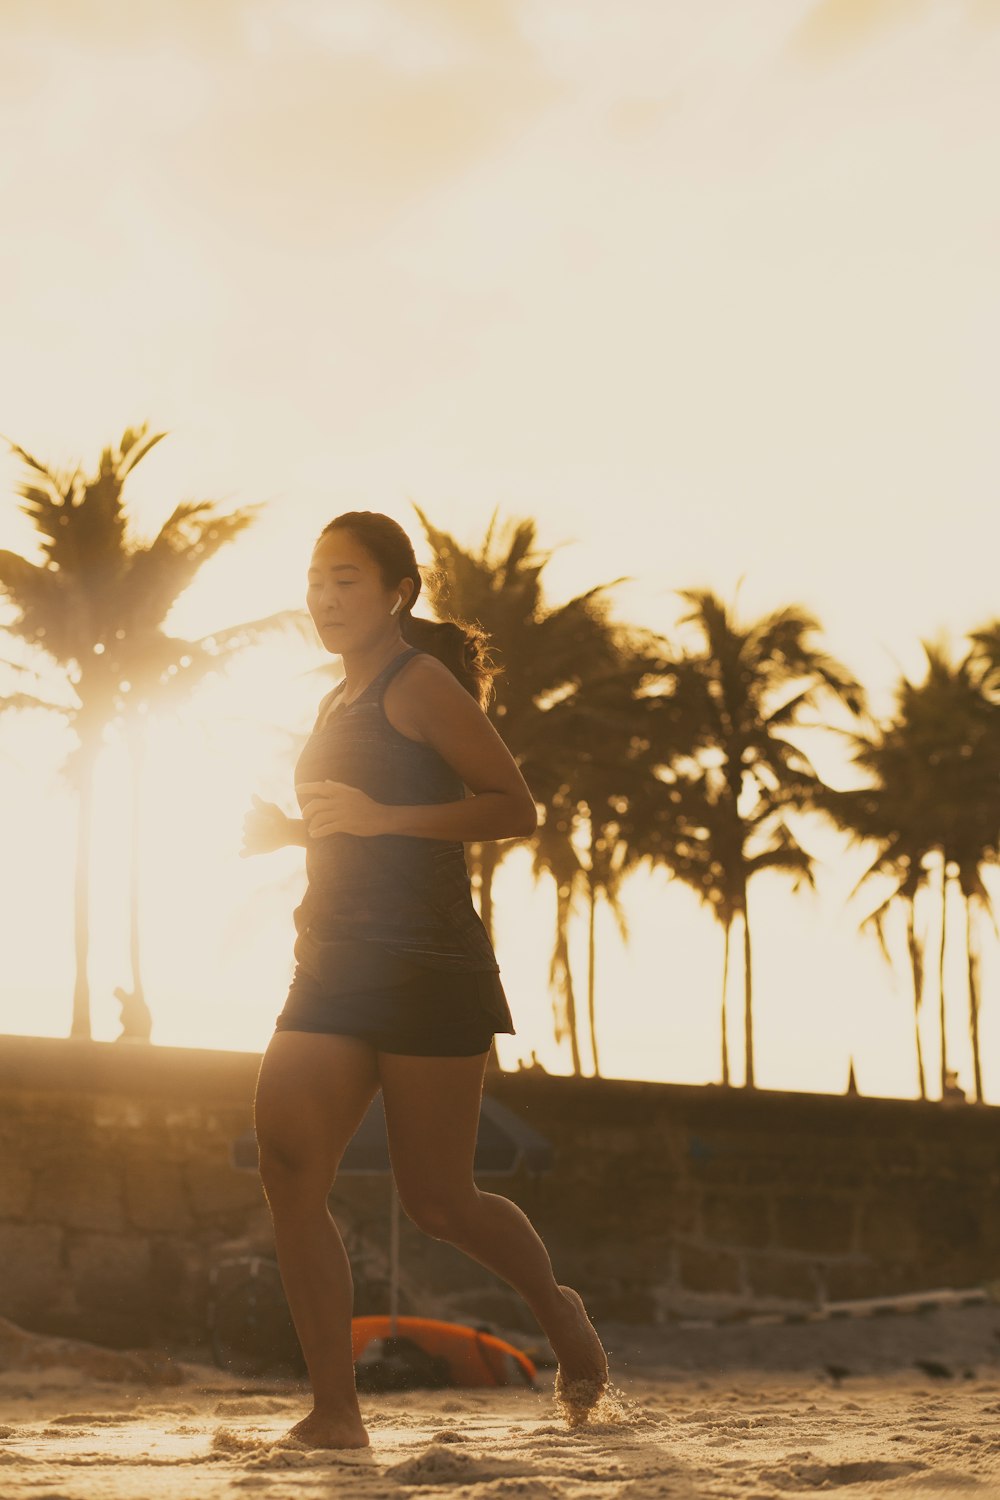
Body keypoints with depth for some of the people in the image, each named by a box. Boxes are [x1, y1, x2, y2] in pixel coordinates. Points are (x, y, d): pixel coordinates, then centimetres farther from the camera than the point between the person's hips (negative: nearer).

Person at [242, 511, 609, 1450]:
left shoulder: (421, 683, -5)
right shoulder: (342, 704, 20)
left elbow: (515, 808, -13)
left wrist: (377, 816, -21)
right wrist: (290, 831, 16)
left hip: (427, 967, -8)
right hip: (334, 970, 8)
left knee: (436, 1202, -1)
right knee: (288, 1175, -11)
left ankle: (555, 1307, 29)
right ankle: (335, 1410, -8)